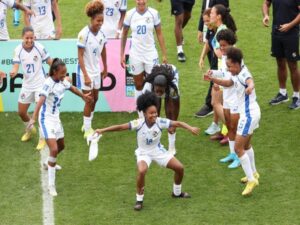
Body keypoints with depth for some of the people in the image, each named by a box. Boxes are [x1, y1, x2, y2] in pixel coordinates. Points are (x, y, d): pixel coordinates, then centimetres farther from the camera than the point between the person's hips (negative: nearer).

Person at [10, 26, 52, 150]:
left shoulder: (39, 48, -14)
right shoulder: (18, 50, -10)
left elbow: (50, 62, -3)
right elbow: (16, 66, -17)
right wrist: (13, 72, -40)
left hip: (40, 84, -4)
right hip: (27, 85, 4)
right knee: (21, 112, 13)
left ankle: (42, 139, 4)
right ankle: (30, 130, 44)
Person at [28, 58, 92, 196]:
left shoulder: (63, 82, 0)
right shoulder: (49, 84, -24)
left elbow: (72, 88, 22)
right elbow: (41, 100, -37)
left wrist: (83, 96, 41)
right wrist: (34, 118, -50)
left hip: (56, 118, 9)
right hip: (46, 119, -8)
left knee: (61, 146, 25)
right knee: (54, 149, -18)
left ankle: (49, 164, 56)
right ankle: (51, 184, -13)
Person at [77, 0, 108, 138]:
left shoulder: (101, 33, -3)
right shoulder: (84, 34, -21)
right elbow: (80, 56, -18)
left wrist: (105, 68, 17)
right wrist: (85, 75, -21)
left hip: (96, 70, 6)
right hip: (86, 71, -6)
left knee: (95, 99, 14)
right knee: (89, 100, -2)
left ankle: (87, 125, 30)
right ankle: (87, 130, 8)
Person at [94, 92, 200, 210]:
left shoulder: (160, 122, -22)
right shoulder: (139, 124, -27)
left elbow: (177, 123, -22)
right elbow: (121, 127, -27)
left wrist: (190, 128, -38)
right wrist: (102, 130, -30)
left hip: (158, 150, 3)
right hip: (143, 152, -3)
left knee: (179, 168, 1)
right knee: (141, 171, -34)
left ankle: (177, 192, 31)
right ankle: (139, 200, -13)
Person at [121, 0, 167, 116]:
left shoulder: (153, 13, -6)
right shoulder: (130, 14, -4)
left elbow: (159, 34, 1)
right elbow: (124, 35, 7)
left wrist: (164, 54, -1)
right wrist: (122, 54, 6)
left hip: (151, 54, -1)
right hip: (135, 54, 1)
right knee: (138, 86, 8)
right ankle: (141, 116, 17)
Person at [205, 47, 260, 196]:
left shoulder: (243, 74, -25)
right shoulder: (237, 75, 5)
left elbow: (250, 81, -49)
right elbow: (229, 83, 24)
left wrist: (249, 87, -73)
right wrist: (213, 79, 10)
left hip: (249, 115, -11)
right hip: (248, 113, 11)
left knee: (238, 148, -11)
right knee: (246, 145, 27)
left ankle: (251, 180, -7)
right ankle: (253, 173, 44)